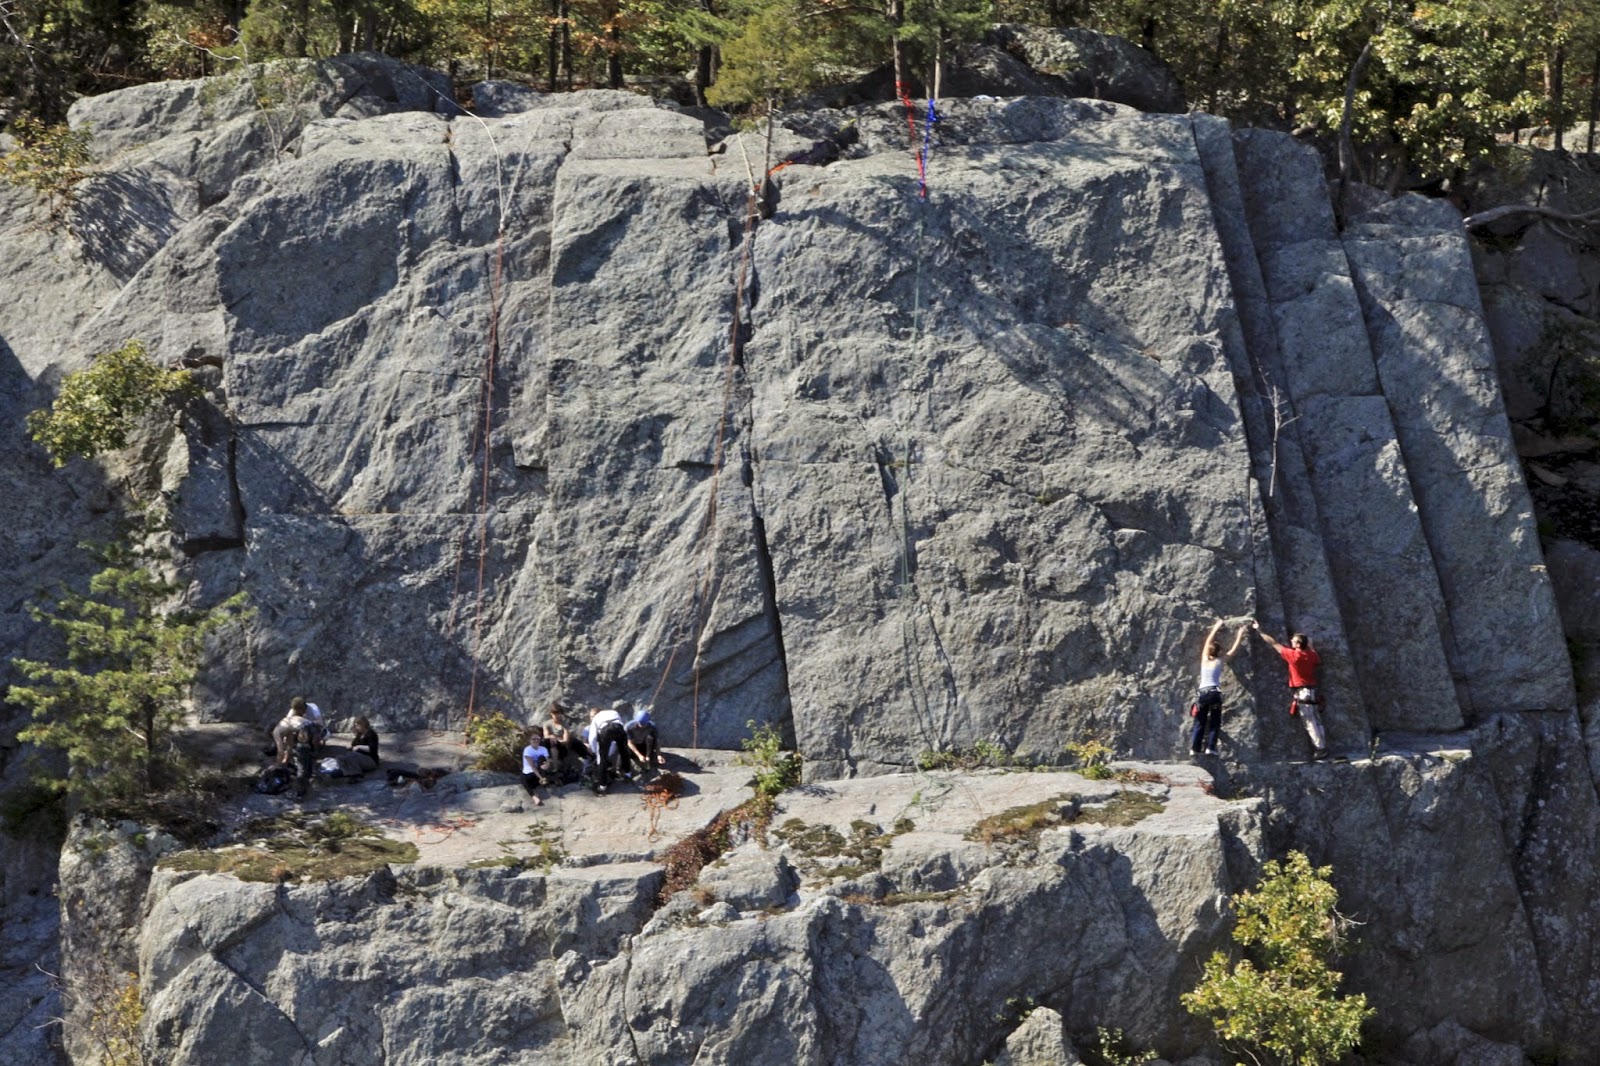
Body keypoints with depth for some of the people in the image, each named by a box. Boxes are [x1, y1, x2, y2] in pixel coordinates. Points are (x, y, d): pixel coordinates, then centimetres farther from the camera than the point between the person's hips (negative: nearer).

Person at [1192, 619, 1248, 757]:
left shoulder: (1204, 659, 8)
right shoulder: (1220, 662, 2)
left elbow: (1208, 641, 22)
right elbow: (1234, 650, 12)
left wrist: (1216, 628, 32)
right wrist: (1240, 636, 23)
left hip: (1202, 693, 3)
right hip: (1214, 693, -3)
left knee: (1200, 722, 7)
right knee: (1214, 723, 4)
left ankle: (1195, 747, 0)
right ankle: (1210, 747, -6)